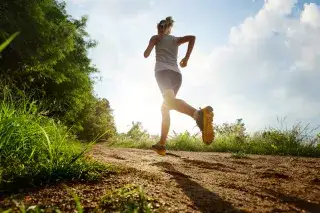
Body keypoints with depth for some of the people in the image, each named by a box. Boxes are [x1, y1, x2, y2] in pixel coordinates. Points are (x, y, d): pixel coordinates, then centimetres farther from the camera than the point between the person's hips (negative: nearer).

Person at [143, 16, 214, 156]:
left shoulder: (156, 37, 20)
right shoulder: (176, 39, 28)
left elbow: (146, 55, 17)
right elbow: (192, 37, 10)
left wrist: (148, 48, 39)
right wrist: (186, 58, 11)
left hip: (163, 71, -5)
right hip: (176, 74, 6)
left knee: (170, 101, -32)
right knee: (165, 107, 16)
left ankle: (198, 113, -65)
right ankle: (161, 144, 9)